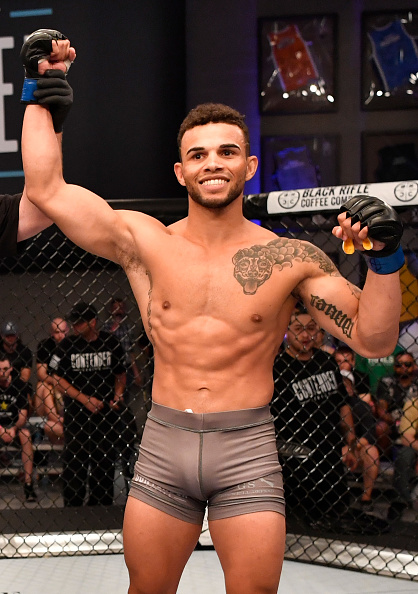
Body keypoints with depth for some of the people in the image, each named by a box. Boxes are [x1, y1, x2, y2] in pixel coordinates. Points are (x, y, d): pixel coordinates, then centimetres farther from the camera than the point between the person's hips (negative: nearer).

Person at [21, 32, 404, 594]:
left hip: (248, 447, -1)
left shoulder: (291, 258, -1)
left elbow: (373, 339, -2)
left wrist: (384, 259, -17)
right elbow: (46, 189, -1)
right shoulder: (144, 242, 2)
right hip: (163, 443, 2)